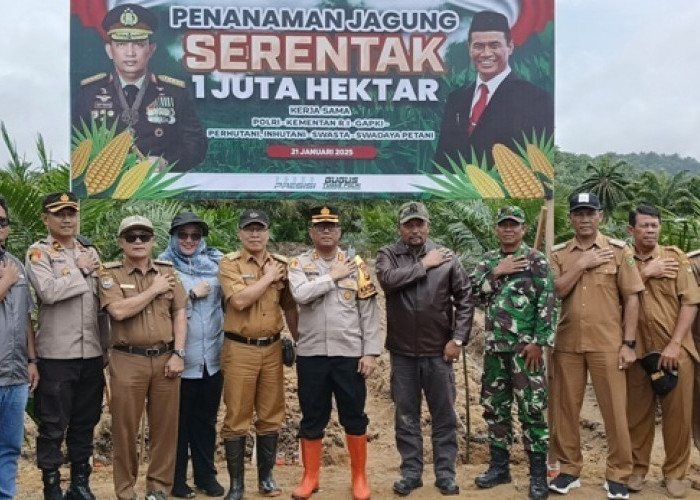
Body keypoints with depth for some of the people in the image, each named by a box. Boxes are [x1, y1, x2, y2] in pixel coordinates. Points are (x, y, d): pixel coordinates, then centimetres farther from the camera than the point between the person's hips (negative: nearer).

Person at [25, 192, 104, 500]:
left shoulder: (90, 253, 14)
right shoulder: (39, 252, -3)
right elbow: (48, 291, -21)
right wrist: (81, 271, -9)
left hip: (91, 352, 5)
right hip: (56, 354, -5)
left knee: (85, 422, 13)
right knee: (53, 425, 3)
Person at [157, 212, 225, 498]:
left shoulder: (215, 262, 8)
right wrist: (192, 294, -12)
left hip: (212, 355, 4)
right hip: (179, 357, -4)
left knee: (206, 419, 14)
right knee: (178, 420, 7)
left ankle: (206, 475, 26)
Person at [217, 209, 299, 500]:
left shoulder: (281, 264, 8)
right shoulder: (230, 264, -5)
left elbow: (289, 307, 15)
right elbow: (239, 300, -22)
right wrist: (269, 277, -12)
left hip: (272, 348, 4)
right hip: (240, 349, -4)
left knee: (271, 415, 10)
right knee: (237, 417, 2)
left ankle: (266, 477, 24)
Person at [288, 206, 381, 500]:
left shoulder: (356, 266, 4)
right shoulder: (299, 264, 3)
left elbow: (369, 313, 1)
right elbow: (300, 294, -19)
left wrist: (370, 352, -5)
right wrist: (333, 276, -11)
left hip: (349, 354, 0)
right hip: (311, 354, 0)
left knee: (354, 418, 8)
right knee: (312, 418, 10)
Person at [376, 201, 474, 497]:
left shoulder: (446, 257, 0)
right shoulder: (388, 255, 1)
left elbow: (465, 299, 1)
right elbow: (388, 279, -21)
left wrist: (458, 339, -5)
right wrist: (424, 264, -14)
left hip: (438, 351, 0)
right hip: (402, 352, 0)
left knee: (444, 416, 8)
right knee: (406, 416, 10)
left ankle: (445, 473, 20)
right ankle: (411, 472, 22)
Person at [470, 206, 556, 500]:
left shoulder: (536, 261, -3)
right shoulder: (488, 261, 12)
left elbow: (548, 304, -9)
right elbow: (472, 293, 1)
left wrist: (538, 342, -15)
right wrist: (496, 273, -10)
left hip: (525, 347, -5)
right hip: (494, 347, 6)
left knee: (531, 409, -4)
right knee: (494, 407, 11)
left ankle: (538, 473, 5)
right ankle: (499, 466, 23)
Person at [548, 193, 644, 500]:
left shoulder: (618, 250, 1)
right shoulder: (558, 254, 7)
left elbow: (631, 299, 0)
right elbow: (554, 292, -6)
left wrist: (628, 343, -5)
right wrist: (582, 264, -12)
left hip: (607, 344, -2)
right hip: (567, 344, 2)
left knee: (614, 410, 1)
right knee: (565, 408, 8)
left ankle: (618, 475, 14)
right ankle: (569, 469, 22)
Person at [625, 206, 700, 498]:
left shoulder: (675, 257, 1)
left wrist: (675, 344, -13)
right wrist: (644, 272, -13)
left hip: (674, 349, -1)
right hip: (638, 350, 1)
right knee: (637, 412, 8)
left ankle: (675, 473, 17)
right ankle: (638, 468, 21)